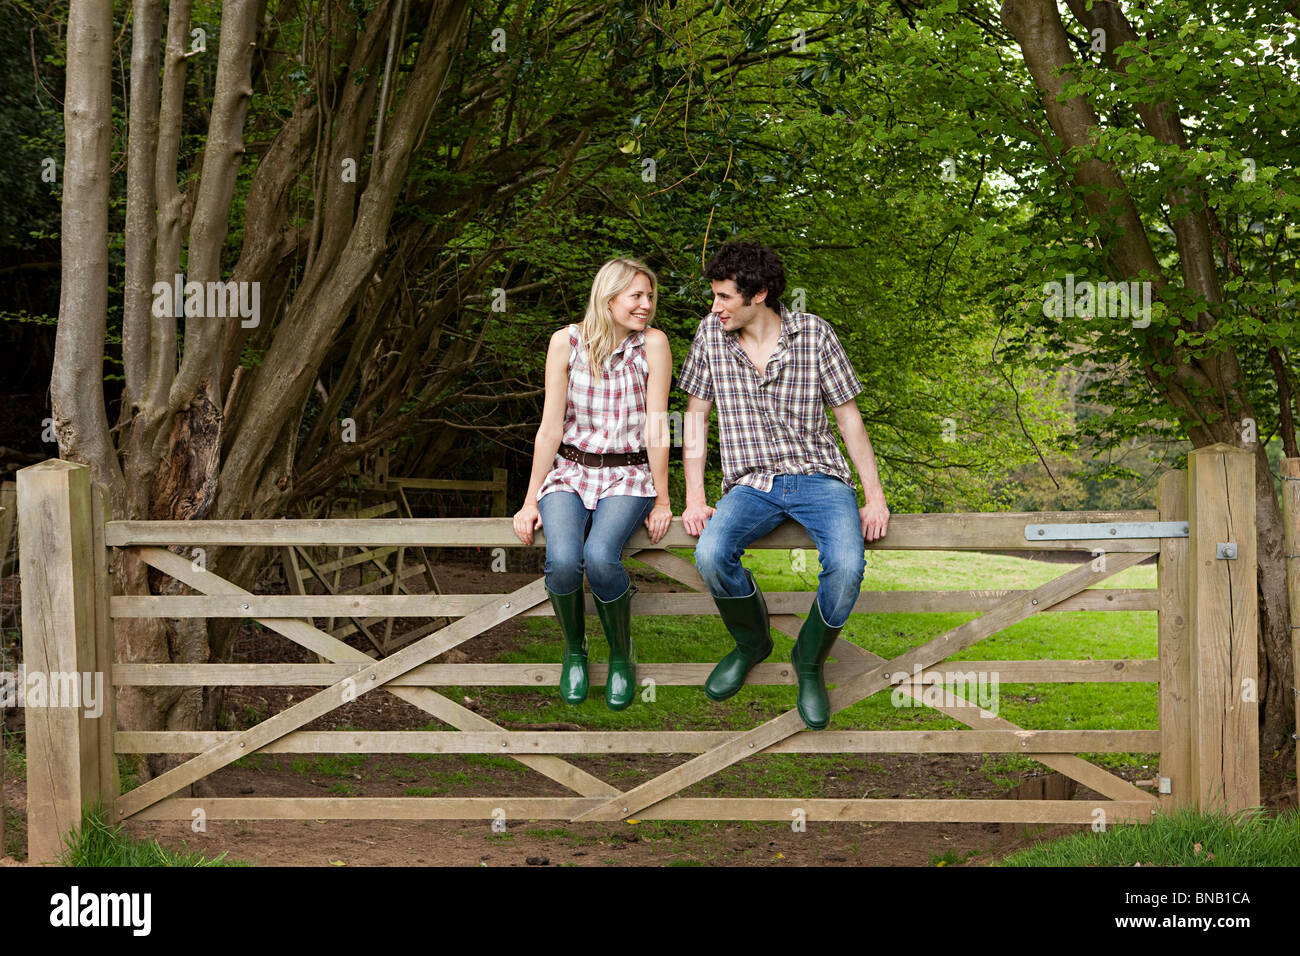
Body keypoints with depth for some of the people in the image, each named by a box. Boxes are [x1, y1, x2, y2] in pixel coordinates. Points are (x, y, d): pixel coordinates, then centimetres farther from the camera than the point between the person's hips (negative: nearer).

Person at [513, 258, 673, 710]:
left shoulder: (652, 344, -5)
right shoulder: (566, 342, -3)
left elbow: (656, 428, -5)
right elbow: (550, 428, -1)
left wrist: (662, 501, -5)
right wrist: (530, 501, -2)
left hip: (628, 476, -1)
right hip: (570, 470, 1)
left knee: (600, 557, -31)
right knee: (563, 560, -28)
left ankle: (622, 655, -3)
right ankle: (574, 652, 1)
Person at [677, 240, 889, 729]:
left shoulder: (814, 334, -2)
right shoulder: (712, 333, 3)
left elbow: (848, 415, 3)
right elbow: (696, 417, 8)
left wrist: (875, 497, -2)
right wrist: (694, 499, 0)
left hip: (818, 475, -1)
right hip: (752, 483, 1)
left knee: (846, 566, -31)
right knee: (711, 555, -30)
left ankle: (809, 662, -1)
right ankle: (752, 643, 3)